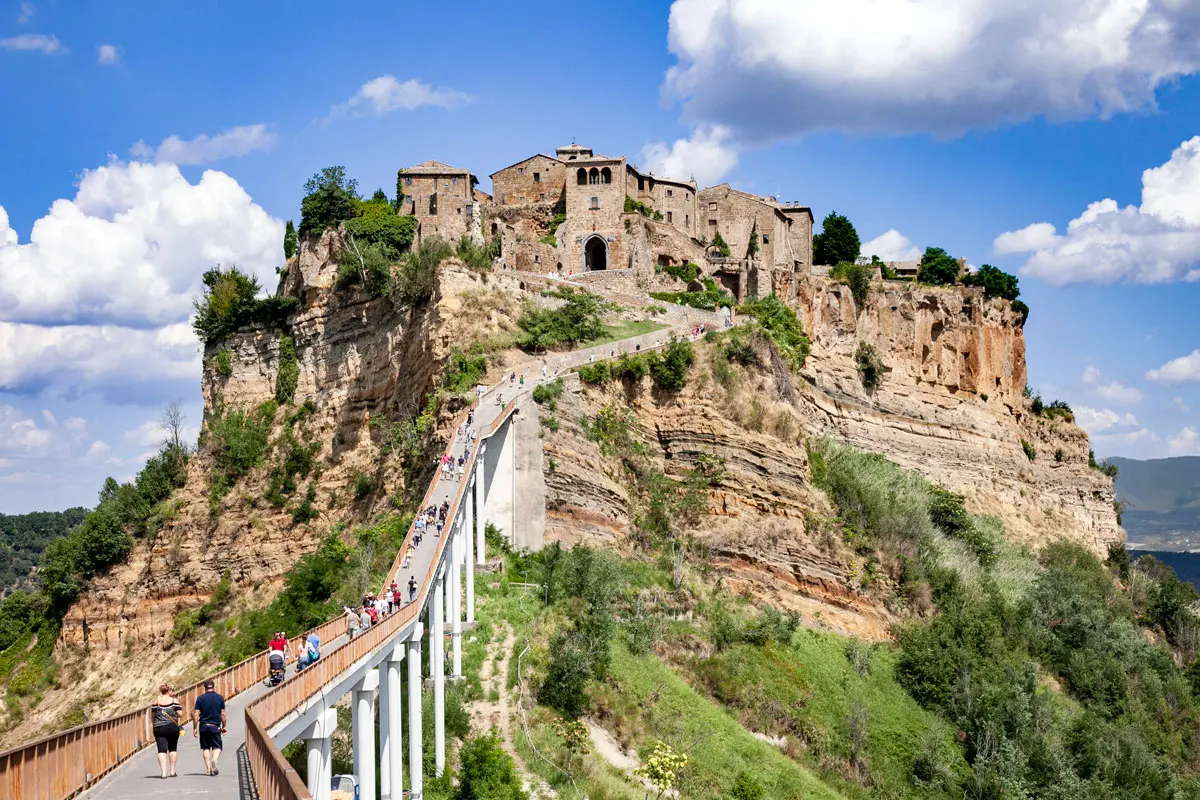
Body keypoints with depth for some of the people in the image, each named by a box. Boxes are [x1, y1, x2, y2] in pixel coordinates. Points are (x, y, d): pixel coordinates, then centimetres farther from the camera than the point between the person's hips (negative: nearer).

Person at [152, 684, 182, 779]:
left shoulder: (156, 701, 3)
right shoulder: (174, 701, -2)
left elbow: (153, 715, 5)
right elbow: (180, 714, -7)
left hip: (159, 728, 0)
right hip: (172, 727, 0)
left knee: (162, 750, -2)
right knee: (172, 748, 16)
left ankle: (163, 772, -13)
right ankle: (172, 771, 18)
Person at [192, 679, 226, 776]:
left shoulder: (200, 698, -1)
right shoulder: (220, 698, 2)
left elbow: (196, 715, -2)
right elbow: (223, 714, 5)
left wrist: (195, 728, 4)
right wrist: (223, 726, 16)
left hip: (203, 726, 0)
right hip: (215, 726, 0)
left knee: (205, 747, 10)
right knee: (217, 747, 6)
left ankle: (208, 768, 5)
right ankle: (214, 761, -23)